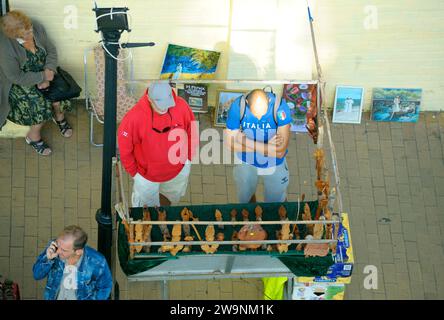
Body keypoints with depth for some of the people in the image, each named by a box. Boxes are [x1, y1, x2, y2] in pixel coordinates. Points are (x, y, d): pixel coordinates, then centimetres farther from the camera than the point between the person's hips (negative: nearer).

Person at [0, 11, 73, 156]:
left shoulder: (37, 28, -17)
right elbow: (16, 77, -24)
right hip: (19, 83, -5)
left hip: (42, 73, 5)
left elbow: (51, 50, -5)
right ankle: (33, 137, 6)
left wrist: (48, 72, -19)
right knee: (40, 105, -23)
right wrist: (43, 77, -23)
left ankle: (59, 117, 21)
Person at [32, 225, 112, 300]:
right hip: (54, 297, 2)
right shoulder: (53, 248, -19)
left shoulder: (97, 262, -25)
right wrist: (48, 259, -24)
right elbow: (37, 275, -8)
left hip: (83, 298, -2)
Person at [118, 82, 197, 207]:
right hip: (147, 173, -3)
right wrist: (134, 172, -8)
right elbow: (124, 147, -19)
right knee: (145, 203, 24)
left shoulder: (182, 107, -27)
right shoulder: (134, 117, -35)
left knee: (171, 196, 33)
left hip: (179, 169, 3)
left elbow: (191, 132, -7)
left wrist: (188, 157, 3)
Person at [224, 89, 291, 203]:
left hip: (274, 164, -1)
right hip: (246, 162, 1)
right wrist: (266, 146, -25)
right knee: (245, 199, 26)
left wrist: (246, 142, -29)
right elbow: (230, 143, -18)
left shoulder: (280, 106, -31)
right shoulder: (237, 106, -27)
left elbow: (280, 152, -30)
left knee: (276, 202, 20)